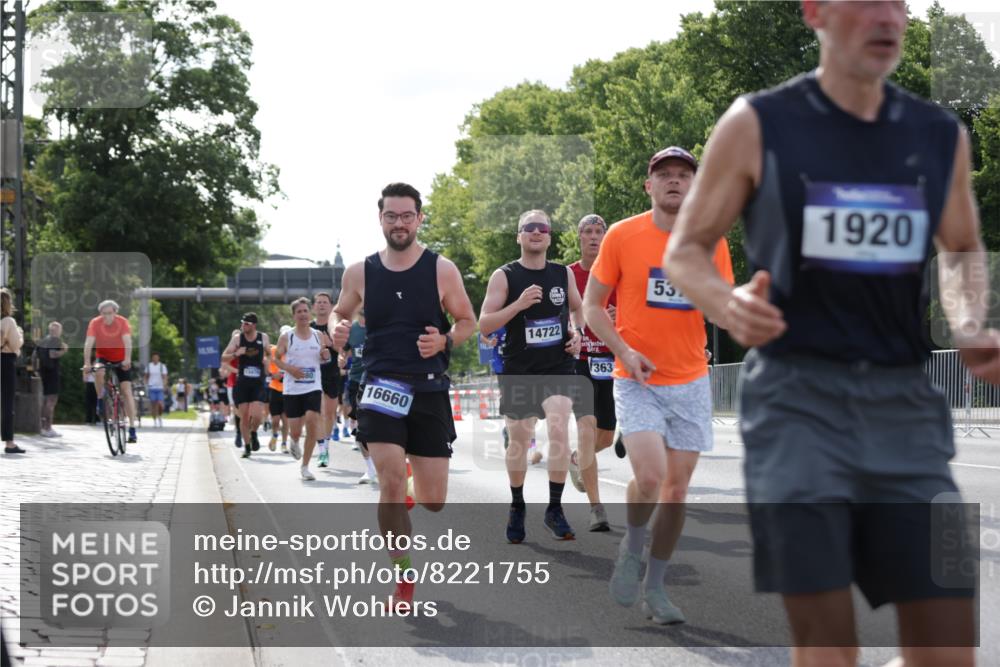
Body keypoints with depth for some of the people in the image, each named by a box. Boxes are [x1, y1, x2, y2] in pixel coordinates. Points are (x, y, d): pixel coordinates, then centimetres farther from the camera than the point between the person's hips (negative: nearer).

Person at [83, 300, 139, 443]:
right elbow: (89, 343, -27)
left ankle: (132, 428, -12)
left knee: (126, 390, -11)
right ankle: (100, 401, -9)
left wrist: (127, 359, -47)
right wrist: (87, 363, -39)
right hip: (103, 357, 1)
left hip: (121, 360, -1)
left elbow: (127, 341, -32)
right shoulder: (95, 323, -18)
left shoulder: (123, 322, -20)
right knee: (99, 372, -34)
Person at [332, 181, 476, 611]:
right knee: (392, 482, -19)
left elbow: (467, 322, 7)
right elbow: (340, 312, 18)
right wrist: (337, 328, -6)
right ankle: (404, 579, -5)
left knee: (434, 500, 4)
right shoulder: (360, 273, 2)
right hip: (381, 386, 0)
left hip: (430, 390, 0)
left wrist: (444, 341, -14)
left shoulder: (442, 270, -2)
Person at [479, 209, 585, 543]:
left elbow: (577, 308, 23)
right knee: (518, 441, 8)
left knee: (559, 430, -20)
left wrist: (577, 333, 3)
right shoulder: (504, 276, -4)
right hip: (519, 370, -1)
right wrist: (519, 304, -22)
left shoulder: (564, 274, 6)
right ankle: (517, 508, 29)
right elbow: (484, 325, -9)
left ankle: (555, 509, -9)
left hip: (558, 367, 1)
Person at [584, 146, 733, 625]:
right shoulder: (622, 236, -3)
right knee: (650, 477, -20)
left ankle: (655, 588, 18)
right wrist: (624, 352, -13)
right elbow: (593, 306, 2)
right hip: (637, 382, -3)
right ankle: (631, 548, 10)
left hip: (691, 383, 3)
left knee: (678, 487, 4)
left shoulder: (711, 243, 2)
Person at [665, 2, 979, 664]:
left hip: (905, 401, 4)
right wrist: (727, 304, -17)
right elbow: (686, 250, 5)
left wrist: (969, 327, 4)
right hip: (796, 396, -4)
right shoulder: (757, 125, -2)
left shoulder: (942, 136, 8)